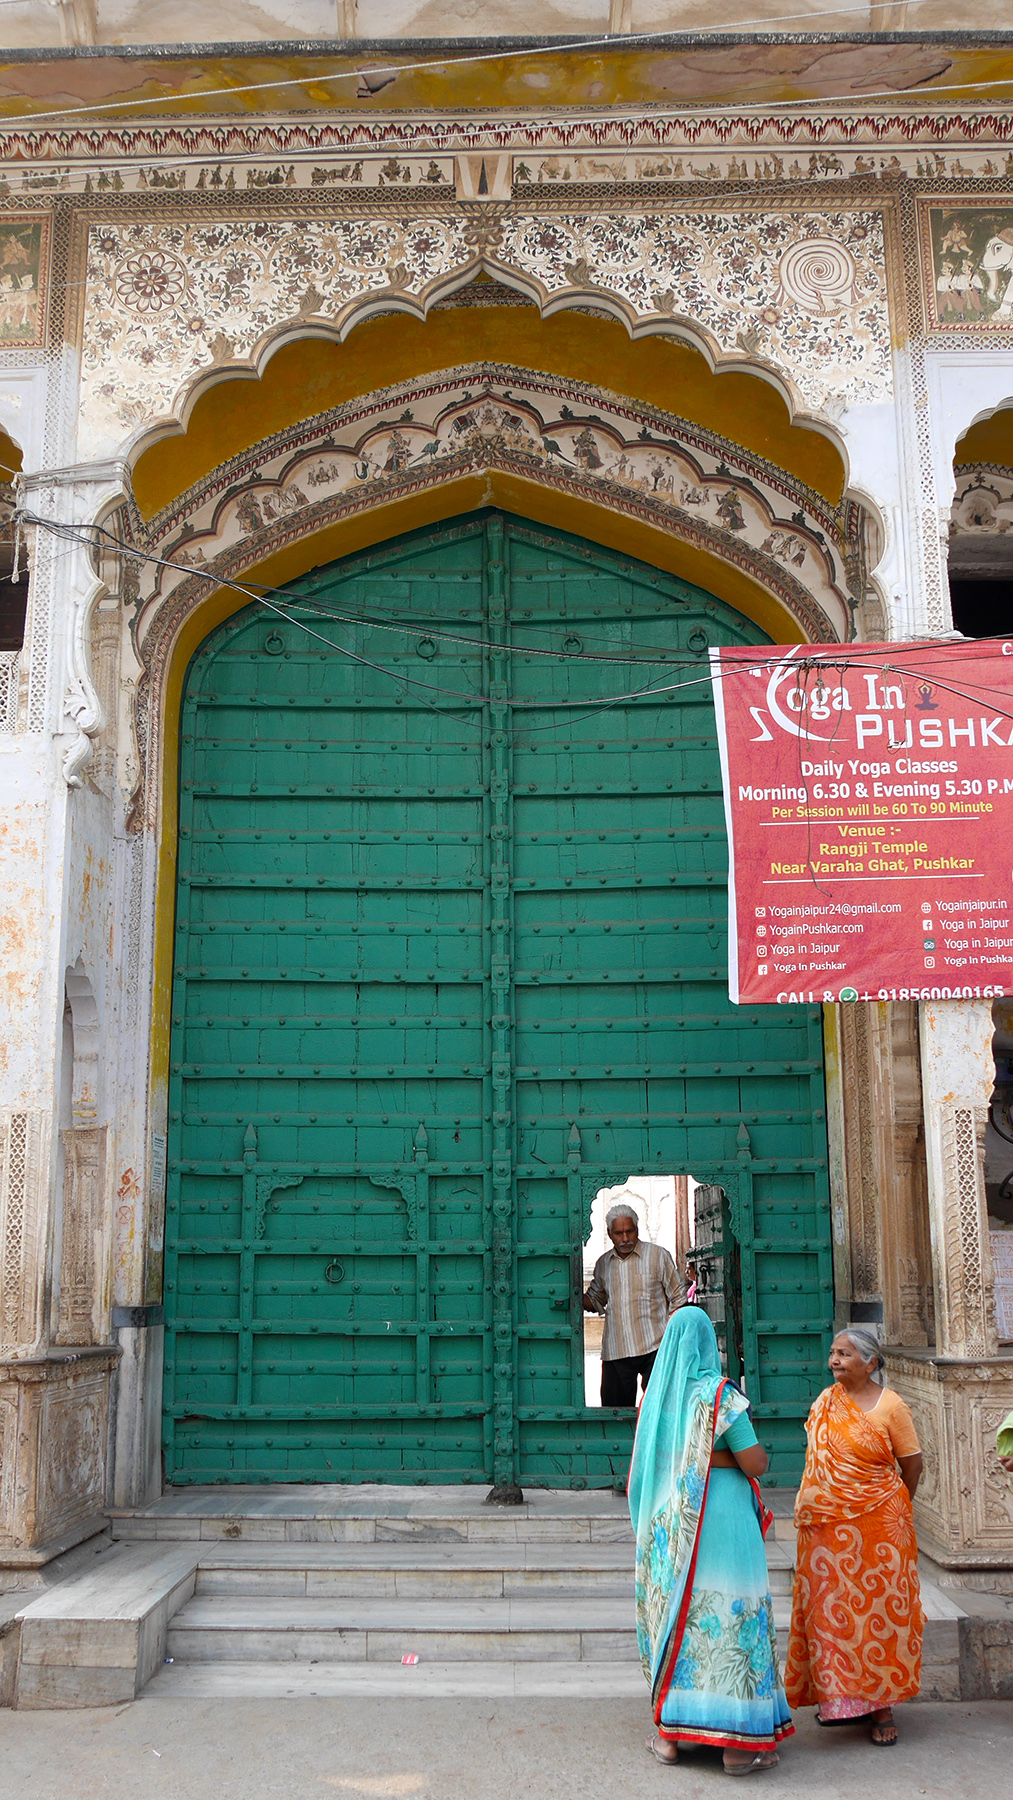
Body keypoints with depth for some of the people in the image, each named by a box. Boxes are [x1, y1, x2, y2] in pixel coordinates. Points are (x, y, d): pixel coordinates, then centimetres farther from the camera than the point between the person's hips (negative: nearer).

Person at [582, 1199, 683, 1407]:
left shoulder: (658, 1255, 3)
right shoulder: (603, 1263, 13)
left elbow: (678, 1298, 4)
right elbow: (595, 1301, 25)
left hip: (654, 1348, -3)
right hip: (615, 1351, 3)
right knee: (614, 1408, 2)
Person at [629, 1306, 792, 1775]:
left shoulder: (656, 1393, 5)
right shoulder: (720, 1396, -12)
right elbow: (756, 1463, -12)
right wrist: (756, 1455, 9)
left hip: (666, 1520, 6)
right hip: (721, 1518, -5)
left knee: (673, 1612, 13)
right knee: (730, 1614, 0)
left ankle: (668, 1732, 18)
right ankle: (739, 1742, 3)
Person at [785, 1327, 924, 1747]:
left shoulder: (889, 1406, -8)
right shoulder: (825, 1401, 6)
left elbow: (912, 1464, 0)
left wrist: (891, 1509, 10)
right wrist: (814, 1507, 13)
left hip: (875, 1528, -4)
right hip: (826, 1528, 4)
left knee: (878, 1610, 1)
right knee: (830, 1609, 6)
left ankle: (880, 1705, 12)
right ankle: (838, 1697, 19)